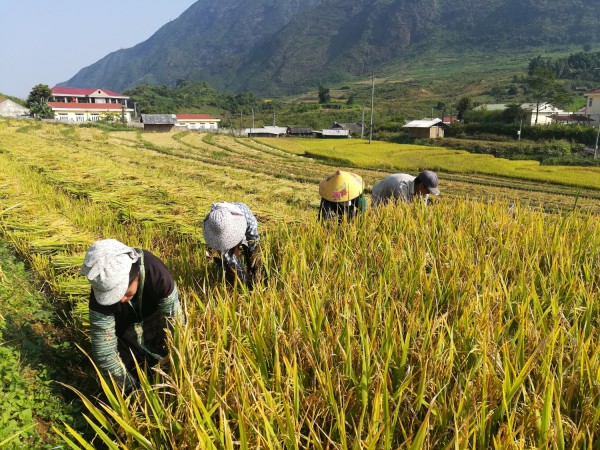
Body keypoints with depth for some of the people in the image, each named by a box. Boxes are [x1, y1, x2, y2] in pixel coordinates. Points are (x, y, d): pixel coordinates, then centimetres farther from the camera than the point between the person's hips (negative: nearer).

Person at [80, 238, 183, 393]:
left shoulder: (158, 275, -41)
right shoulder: (101, 290, -37)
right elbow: (103, 351, -32)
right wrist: (131, 388, -28)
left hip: (154, 314, 0)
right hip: (123, 323, 1)